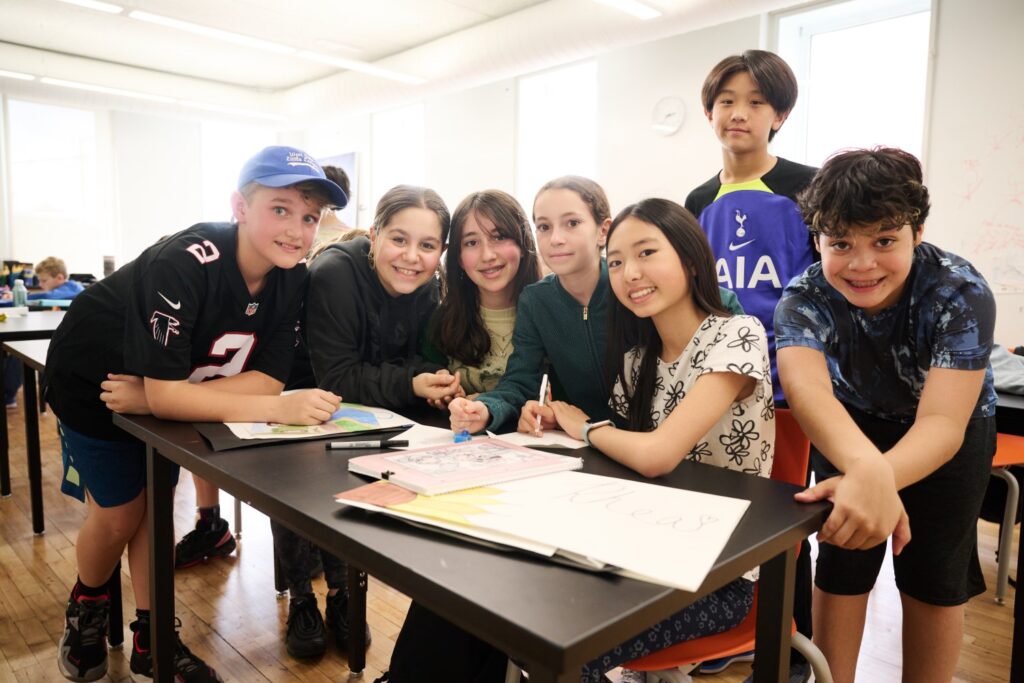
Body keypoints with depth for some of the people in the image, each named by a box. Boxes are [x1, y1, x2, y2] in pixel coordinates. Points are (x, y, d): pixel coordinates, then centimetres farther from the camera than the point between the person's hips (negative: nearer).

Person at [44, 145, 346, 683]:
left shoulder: (292, 279, -21)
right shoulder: (185, 263, -38)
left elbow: (267, 378, -23)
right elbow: (164, 394, -39)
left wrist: (150, 395, -30)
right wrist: (277, 408, -49)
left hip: (171, 389, 5)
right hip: (93, 380, -4)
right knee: (117, 514, 4)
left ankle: (152, 638, 27)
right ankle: (86, 608, 36)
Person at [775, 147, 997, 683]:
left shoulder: (961, 294, -32)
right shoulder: (804, 298, -29)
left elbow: (943, 423, -43)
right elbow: (805, 387, -49)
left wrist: (879, 479, -65)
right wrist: (868, 469, -70)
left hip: (951, 433, 0)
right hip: (852, 427, 0)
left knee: (934, 578, 3)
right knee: (840, 564, -3)